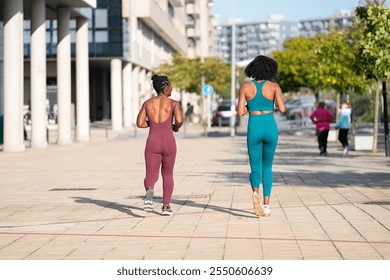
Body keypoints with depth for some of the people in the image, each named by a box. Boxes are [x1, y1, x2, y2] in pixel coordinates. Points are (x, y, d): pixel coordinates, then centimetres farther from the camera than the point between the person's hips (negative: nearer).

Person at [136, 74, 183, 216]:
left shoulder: (147, 103, 6)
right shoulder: (174, 103, -2)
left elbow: (140, 123, 2)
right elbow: (179, 120, -18)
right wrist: (175, 127, 5)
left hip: (152, 143, 1)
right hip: (168, 142, -1)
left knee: (151, 175, 1)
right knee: (167, 174, 20)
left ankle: (149, 191, -34)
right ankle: (166, 206, 14)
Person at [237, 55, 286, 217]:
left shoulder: (245, 87, -1)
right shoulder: (274, 86, -3)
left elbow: (240, 112, -3)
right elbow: (282, 109, -10)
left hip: (254, 128, 0)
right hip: (270, 128, 0)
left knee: (255, 169, 6)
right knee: (267, 167, 17)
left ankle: (255, 193, -27)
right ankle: (266, 205, 10)